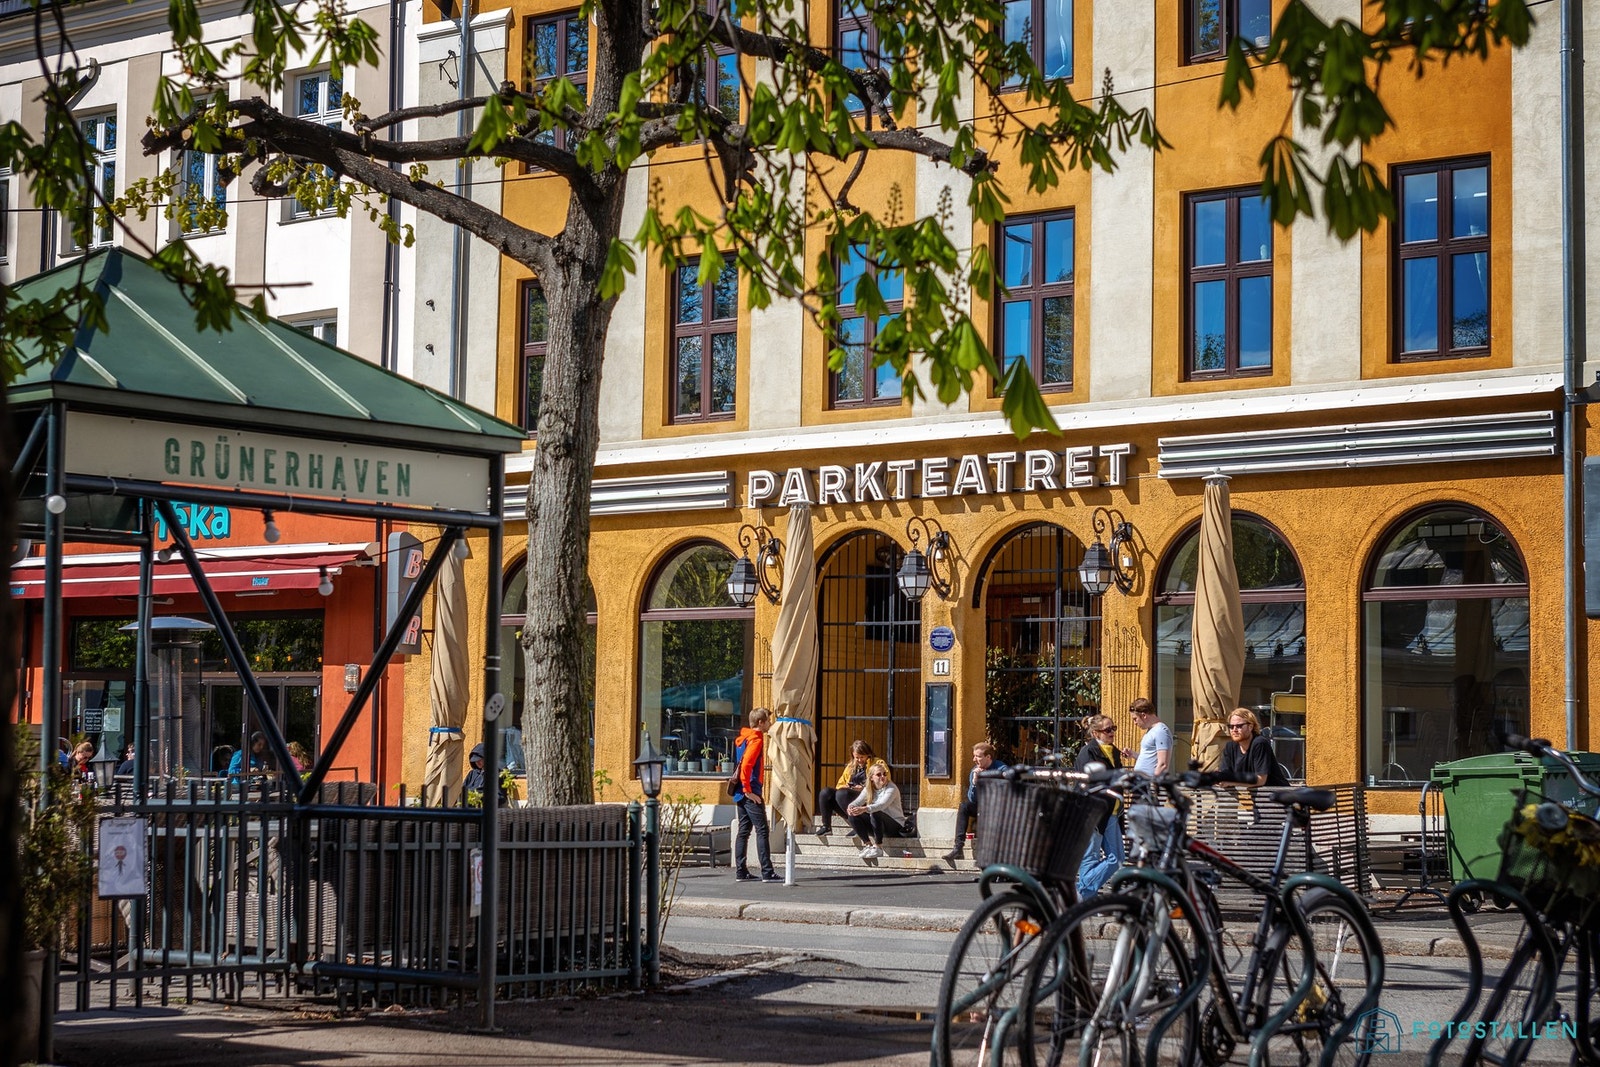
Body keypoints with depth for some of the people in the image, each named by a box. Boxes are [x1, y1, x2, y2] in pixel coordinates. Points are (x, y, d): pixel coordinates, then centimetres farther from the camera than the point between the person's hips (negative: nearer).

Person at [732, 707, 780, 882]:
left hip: (741, 793, 9)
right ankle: (767, 872, -11)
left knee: (743, 831, 10)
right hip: (750, 792, -9)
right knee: (762, 830, -8)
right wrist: (748, 791, -19)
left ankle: (741, 871, 10)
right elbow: (746, 765, -22)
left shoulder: (743, 738, 17)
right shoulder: (756, 739, -12)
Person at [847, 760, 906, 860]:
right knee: (853, 815, -15)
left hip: (895, 825, -6)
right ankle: (867, 844, -9)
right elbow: (858, 801, -8)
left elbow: (882, 805, -32)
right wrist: (851, 807, -34)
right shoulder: (869, 789, 5)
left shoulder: (891, 789, -14)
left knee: (875, 814, -36)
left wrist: (864, 809, -49)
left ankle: (878, 847, -24)